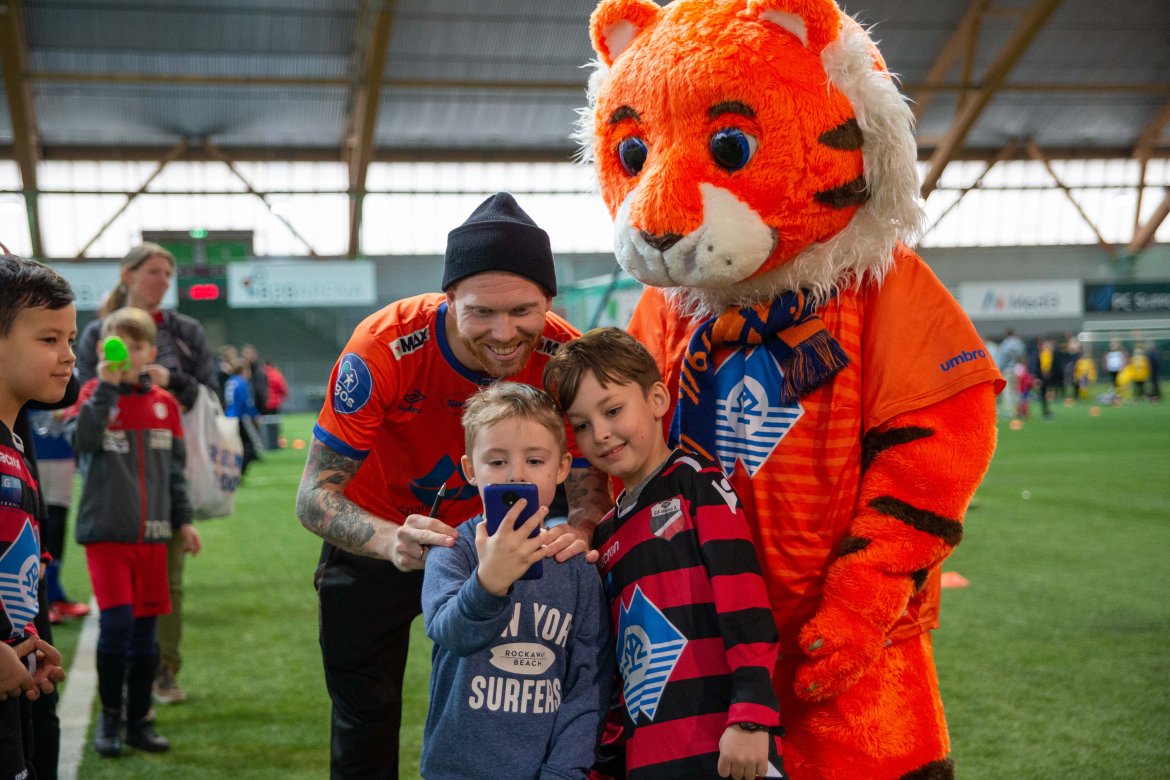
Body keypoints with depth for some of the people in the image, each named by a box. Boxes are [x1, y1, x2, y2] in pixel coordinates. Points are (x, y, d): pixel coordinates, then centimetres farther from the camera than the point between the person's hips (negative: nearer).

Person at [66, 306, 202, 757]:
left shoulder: (165, 403, 7)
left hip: (151, 533, 3)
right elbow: (83, 440, -22)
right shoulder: (94, 394, -2)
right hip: (105, 530, -3)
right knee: (116, 623, -11)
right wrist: (106, 385, -26)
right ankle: (109, 717, 8)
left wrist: (183, 519, 13)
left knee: (145, 633, 8)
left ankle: (138, 721, 20)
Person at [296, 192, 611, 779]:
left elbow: (589, 482, -18)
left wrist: (578, 529, -44)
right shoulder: (384, 348, -34)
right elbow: (314, 495, -33)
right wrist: (391, 541, -54)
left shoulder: (565, 356, -26)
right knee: (365, 721, 9)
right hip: (376, 539, -2)